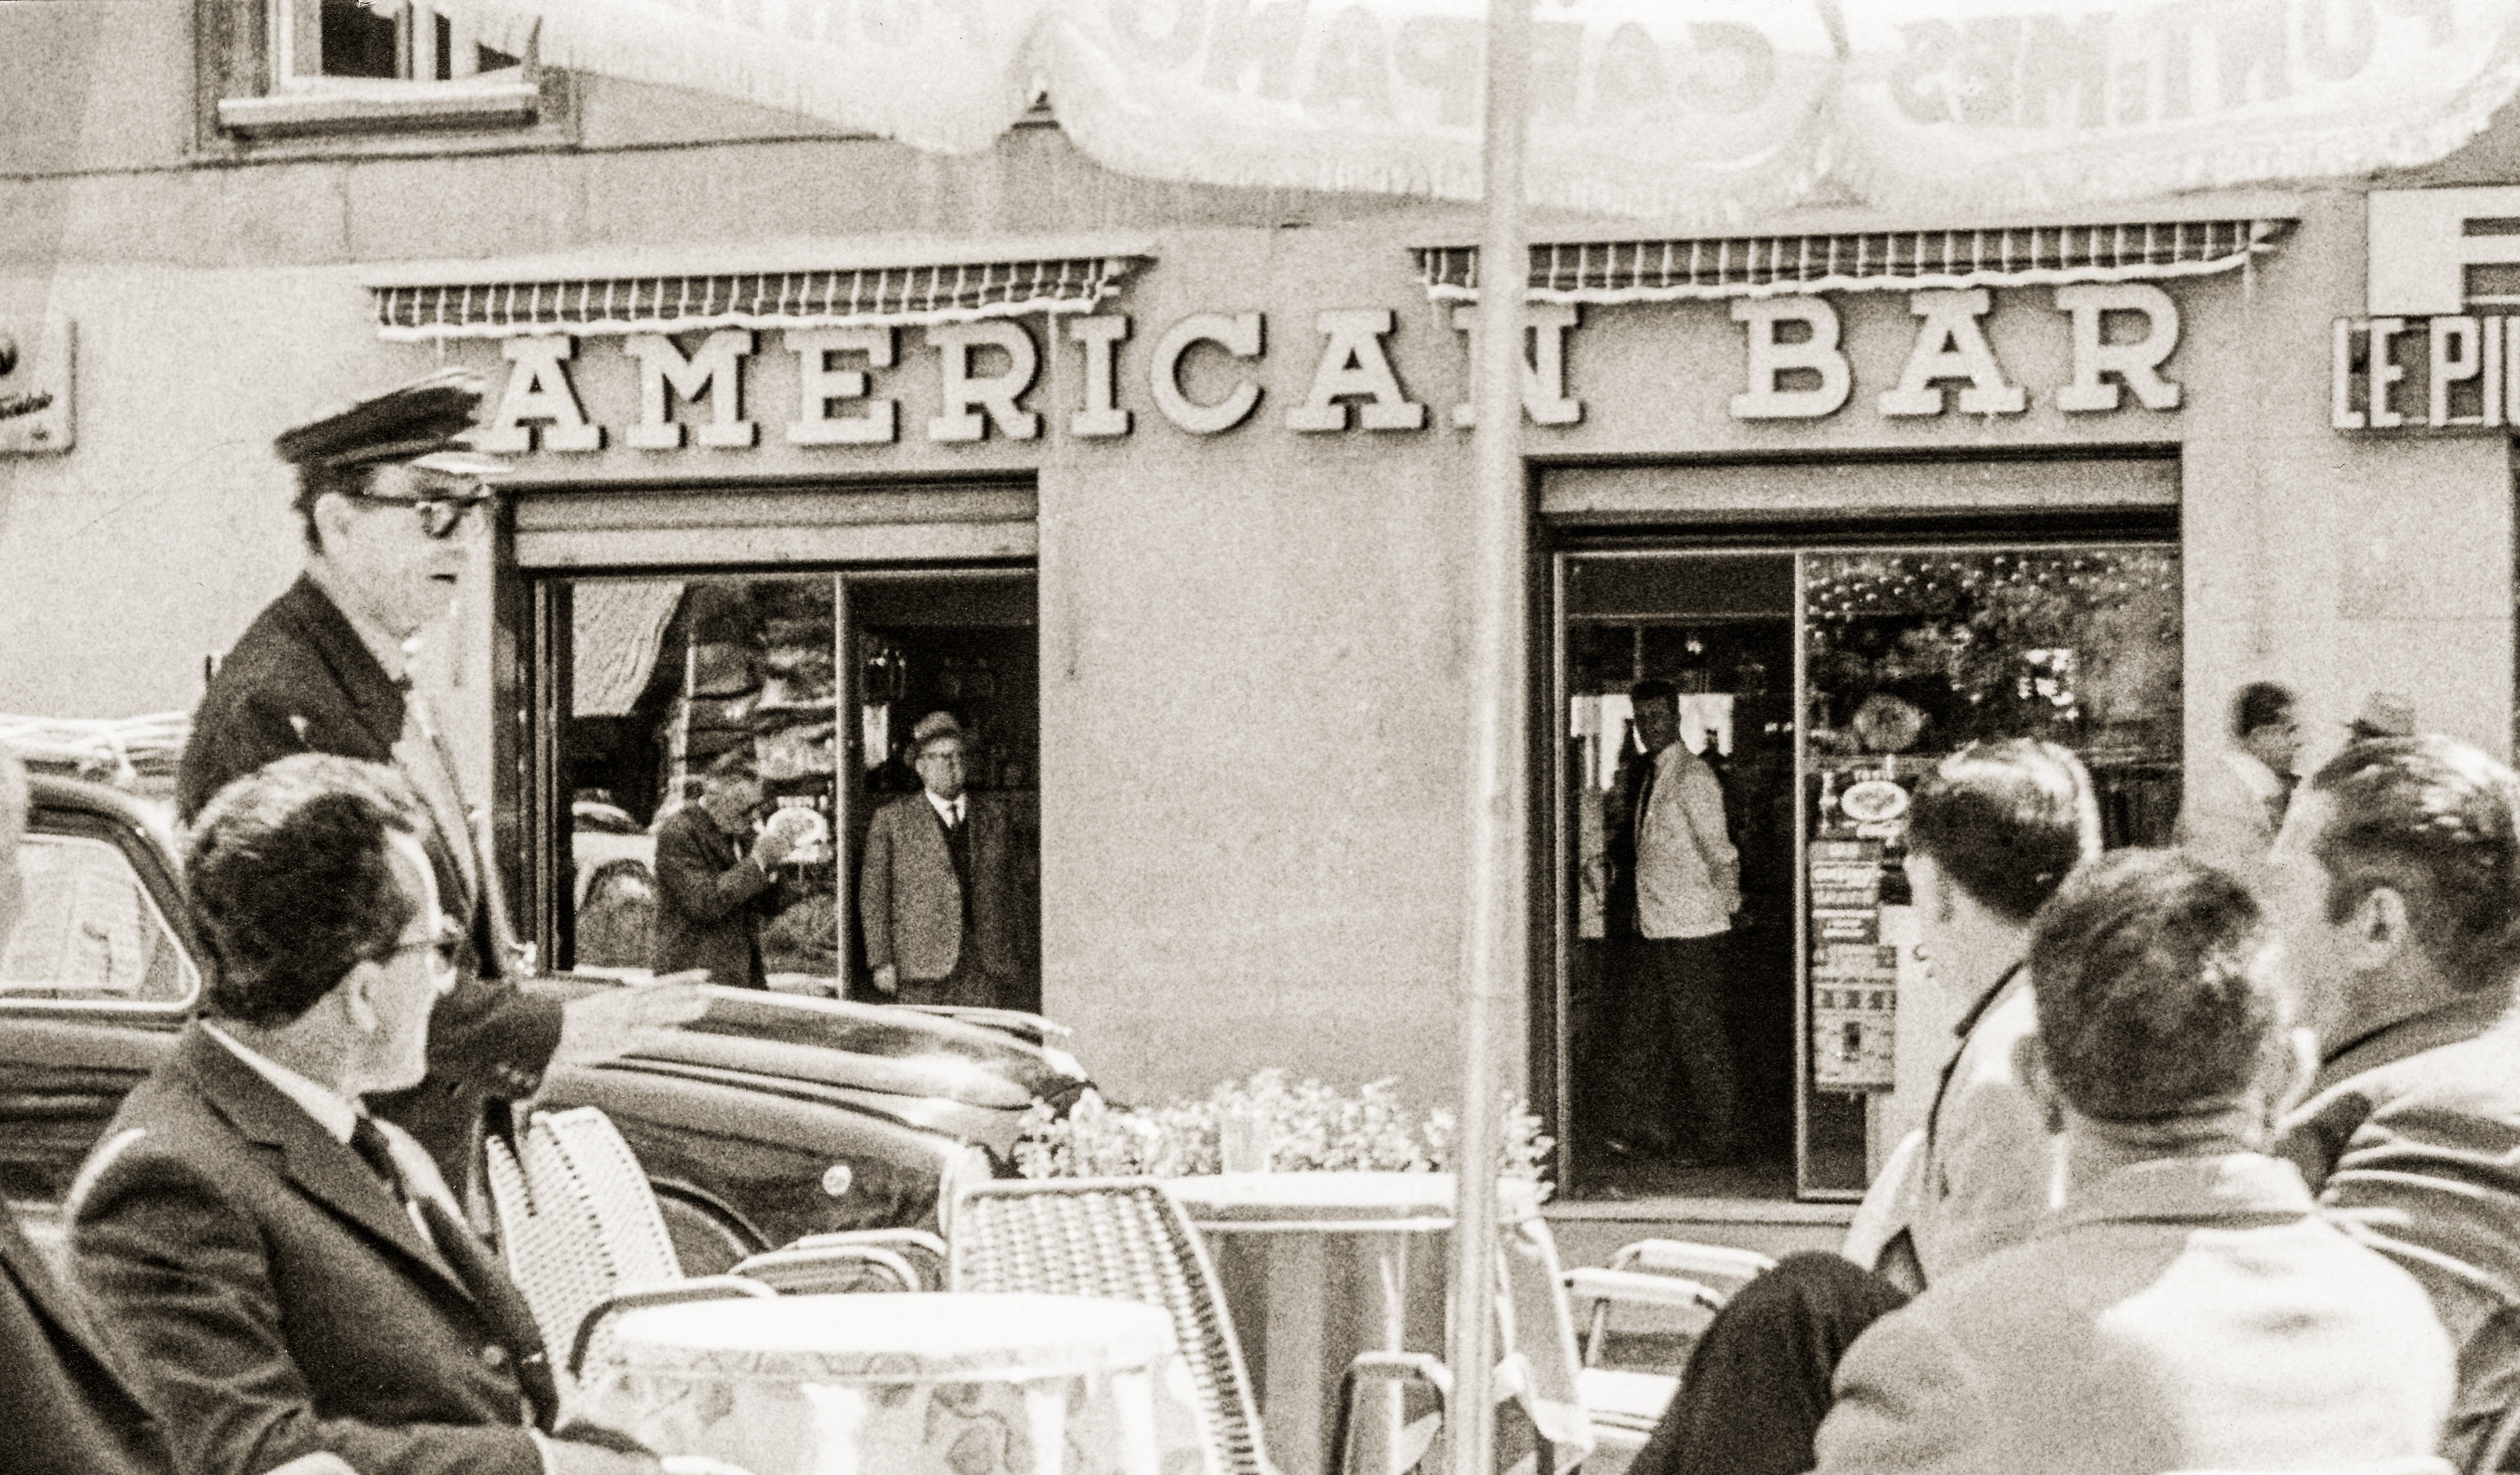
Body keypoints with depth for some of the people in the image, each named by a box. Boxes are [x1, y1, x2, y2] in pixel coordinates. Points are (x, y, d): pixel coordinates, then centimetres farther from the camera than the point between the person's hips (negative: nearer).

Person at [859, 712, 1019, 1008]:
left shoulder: (991, 814, 15)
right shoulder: (892, 820, 6)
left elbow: (1006, 888, 17)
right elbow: (874, 896, 3)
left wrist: (1007, 958, 11)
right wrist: (882, 962, -5)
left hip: (984, 963, 2)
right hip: (922, 967, -2)